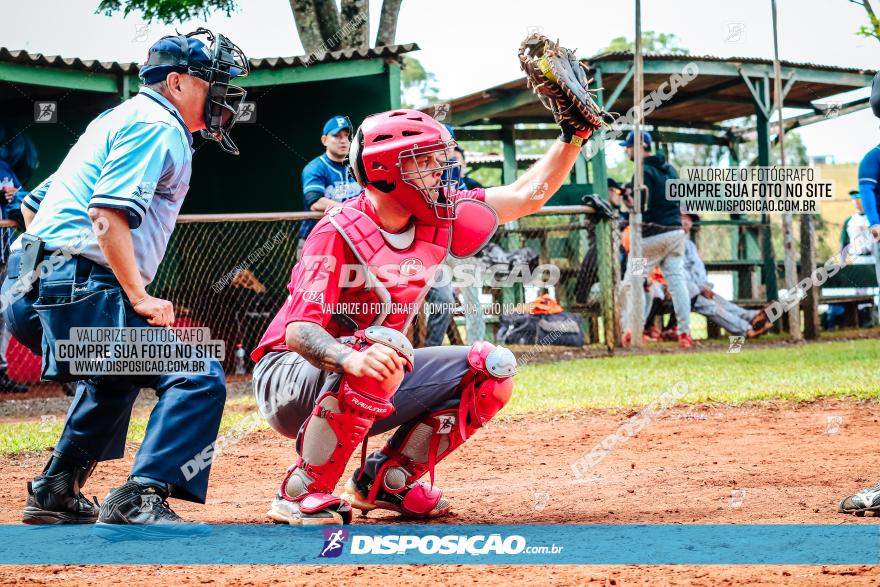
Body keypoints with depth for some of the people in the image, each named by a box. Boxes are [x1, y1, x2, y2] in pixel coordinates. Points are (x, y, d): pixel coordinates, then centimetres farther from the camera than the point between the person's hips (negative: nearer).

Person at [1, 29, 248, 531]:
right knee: (198, 379, -17)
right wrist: (140, 297, -17)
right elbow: (108, 212, -20)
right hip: (81, 288, -10)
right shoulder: (158, 126, -4)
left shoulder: (119, 120, 27)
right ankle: (138, 502, -27)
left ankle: (55, 493, 34)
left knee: (117, 375, 34)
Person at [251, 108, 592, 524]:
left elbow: (526, 196, 7)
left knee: (492, 369, -3)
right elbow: (299, 331, -30)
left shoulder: (438, 220, -1)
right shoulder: (341, 232, -21)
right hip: (291, 379, -7)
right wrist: (350, 358, -50)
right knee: (382, 343, -37)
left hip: (371, 396, 7)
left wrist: (573, 136, -4)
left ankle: (384, 479, 4)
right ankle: (301, 492, -26)